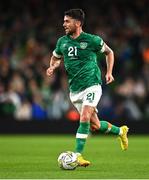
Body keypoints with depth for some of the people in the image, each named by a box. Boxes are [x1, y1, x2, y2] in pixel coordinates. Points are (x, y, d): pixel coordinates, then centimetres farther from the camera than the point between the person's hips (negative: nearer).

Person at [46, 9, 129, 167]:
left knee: (84, 118, -22)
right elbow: (55, 57, 22)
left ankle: (78, 154, -18)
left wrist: (109, 72, 2)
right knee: (94, 125, 7)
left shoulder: (92, 40, -7)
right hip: (75, 89, 5)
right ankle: (120, 131, 34)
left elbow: (109, 52, 10)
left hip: (91, 85, -5)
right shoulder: (62, 42, 5)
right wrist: (52, 67, 0)